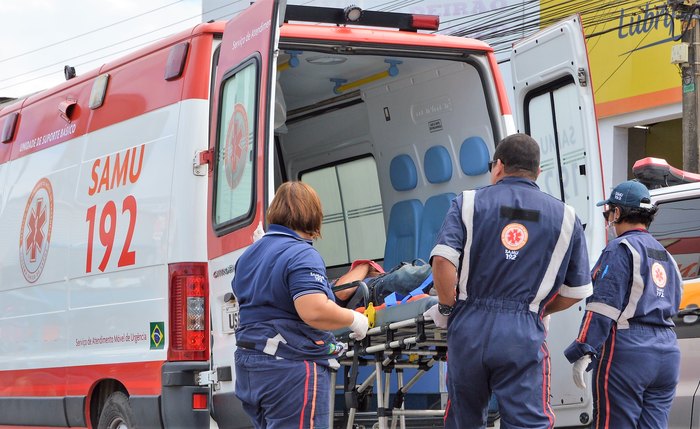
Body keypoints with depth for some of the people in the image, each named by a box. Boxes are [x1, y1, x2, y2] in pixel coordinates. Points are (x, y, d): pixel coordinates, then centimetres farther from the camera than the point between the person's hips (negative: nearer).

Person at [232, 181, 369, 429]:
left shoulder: (249, 255, 14)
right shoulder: (302, 255, -14)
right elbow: (314, 312, -27)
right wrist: (353, 319, -10)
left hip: (249, 366, 9)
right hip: (293, 368, -9)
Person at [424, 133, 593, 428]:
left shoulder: (468, 203, 5)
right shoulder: (565, 217, 9)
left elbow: (443, 260, -11)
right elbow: (576, 291, 8)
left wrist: (447, 308, 4)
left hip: (469, 329, 1)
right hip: (523, 336, -1)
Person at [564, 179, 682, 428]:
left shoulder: (620, 249, -6)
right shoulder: (666, 256, 21)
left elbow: (603, 306, -15)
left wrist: (582, 352, -19)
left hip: (627, 353, -8)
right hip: (667, 354, 8)